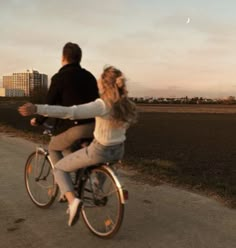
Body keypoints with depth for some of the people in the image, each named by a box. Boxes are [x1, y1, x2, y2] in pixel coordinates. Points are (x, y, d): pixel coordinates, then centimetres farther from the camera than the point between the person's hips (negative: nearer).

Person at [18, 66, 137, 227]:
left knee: (59, 168, 11)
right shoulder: (127, 105, -3)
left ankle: (73, 201, -10)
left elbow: (68, 112, -33)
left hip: (99, 151, -6)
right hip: (119, 151, 7)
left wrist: (37, 109, -37)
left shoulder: (101, 105, -23)